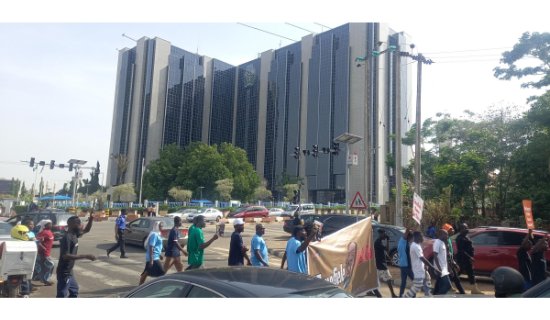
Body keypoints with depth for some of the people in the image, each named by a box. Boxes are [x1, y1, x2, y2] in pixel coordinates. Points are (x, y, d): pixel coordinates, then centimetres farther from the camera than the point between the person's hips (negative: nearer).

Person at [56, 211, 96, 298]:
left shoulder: (74, 234, 5)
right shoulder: (67, 238, -23)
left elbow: (86, 230, 22)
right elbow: (66, 256, -31)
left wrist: (91, 218, 4)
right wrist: (85, 256, -33)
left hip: (69, 271, 10)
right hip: (64, 272, -10)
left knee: (74, 290, 26)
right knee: (61, 296, -6)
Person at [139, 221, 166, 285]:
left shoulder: (157, 234, 12)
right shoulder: (154, 235, -19)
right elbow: (151, 247, -23)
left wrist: (159, 255, 28)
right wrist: (151, 260, -25)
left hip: (155, 257, 10)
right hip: (153, 258, -10)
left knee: (146, 272, 15)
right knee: (162, 273, -5)